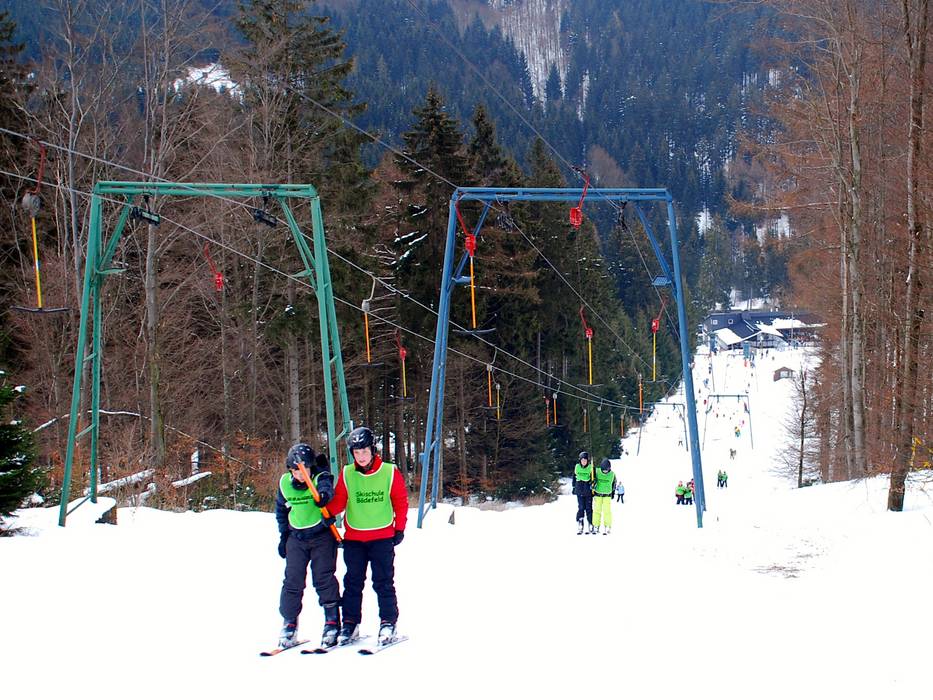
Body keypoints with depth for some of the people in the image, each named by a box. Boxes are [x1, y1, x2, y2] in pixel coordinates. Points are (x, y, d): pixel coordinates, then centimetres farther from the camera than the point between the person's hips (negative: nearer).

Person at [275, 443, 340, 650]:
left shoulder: (320, 477, -13)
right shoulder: (285, 483, -1)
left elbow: (326, 486, -38)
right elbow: (281, 509, 15)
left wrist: (323, 495, -62)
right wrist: (283, 536, 13)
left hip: (322, 534, -3)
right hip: (296, 537, 3)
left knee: (323, 578, -9)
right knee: (293, 580, -1)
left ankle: (332, 622, 0)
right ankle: (289, 624, 8)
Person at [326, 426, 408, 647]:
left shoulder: (390, 473, -3)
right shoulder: (346, 474, 1)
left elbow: (401, 502, 4)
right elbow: (339, 502, 2)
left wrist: (399, 528, 3)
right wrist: (327, 511, -18)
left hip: (383, 537, -2)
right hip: (353, 537, 2)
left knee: (383, 582, -1)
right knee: (353, 582, 6)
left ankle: (389, 623, 6)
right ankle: (350, 624, 12)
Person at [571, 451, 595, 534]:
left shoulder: (591, 468, -2)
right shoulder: (577, 467, 6)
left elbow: (594, 479, 1)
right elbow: (574, 478, 18)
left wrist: (593, 484, -18)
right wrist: (574, 487, 19)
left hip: (588, 492, -2)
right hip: (579, 491, 2)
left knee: (589, 509, 1)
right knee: (581, 508, -4)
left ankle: (590, 526, 7)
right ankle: (579, 526, -2)